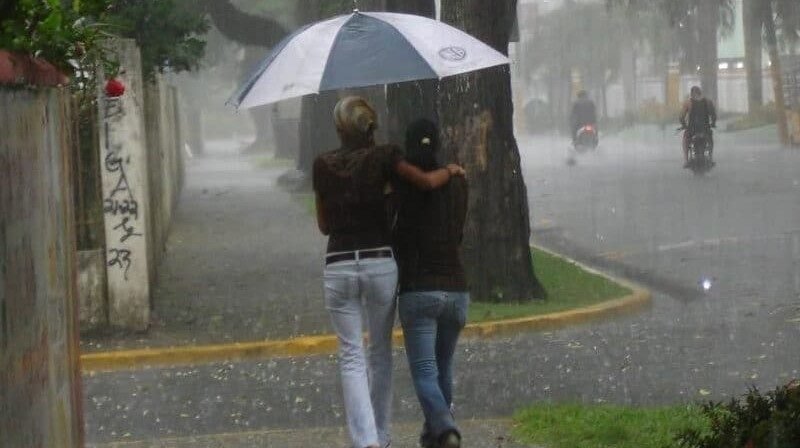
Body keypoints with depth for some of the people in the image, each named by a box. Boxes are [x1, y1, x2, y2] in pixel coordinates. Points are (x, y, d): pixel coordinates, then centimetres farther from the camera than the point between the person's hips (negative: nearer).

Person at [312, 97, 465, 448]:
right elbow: (427, 181, -13)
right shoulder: (383, 157, -2)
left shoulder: (323, 165, 5)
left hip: (338, 267, 0)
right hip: (380, 263, 0)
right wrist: (451, 170, 7)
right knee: (380, 352, 16)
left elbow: (324, 224, 12)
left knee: (351, 357, 1)